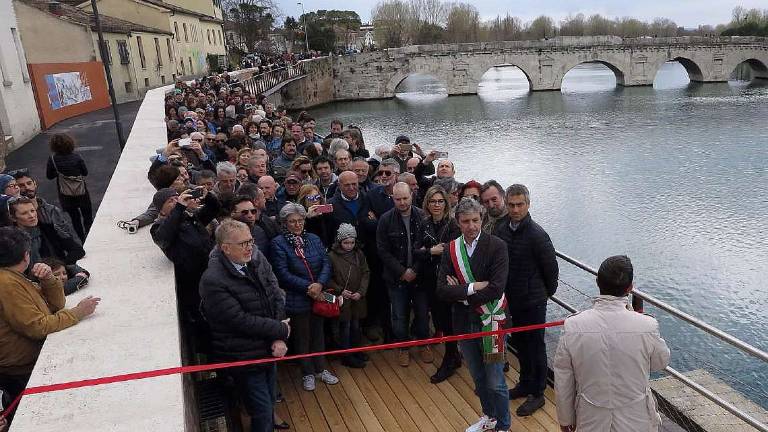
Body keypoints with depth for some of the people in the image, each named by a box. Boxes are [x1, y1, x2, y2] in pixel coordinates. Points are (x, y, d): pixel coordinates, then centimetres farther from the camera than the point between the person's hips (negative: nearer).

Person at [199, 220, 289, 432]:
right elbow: (241, 320, -23)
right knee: (262, 411, 3)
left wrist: (279, 339, -14)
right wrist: (281, 330, -15)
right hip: (244, 356, -6)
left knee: (270, 401, 23)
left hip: (269, 348, 6)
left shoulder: (257, 259, -4)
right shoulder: (213, 281, -23)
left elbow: (277, 295, -4)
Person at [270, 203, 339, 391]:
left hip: (318, 296, 4)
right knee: (302, 336, 11)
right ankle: (307, 373, 28)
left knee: (318, 333, 17)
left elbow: (326, 263, -1)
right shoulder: (278, 243, -10)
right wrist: (308, 287, -18)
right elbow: (283, 273, -16)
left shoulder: (314, 239, 4)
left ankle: (321, 368, 34)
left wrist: (319, 284, -18)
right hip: (296, 299, -4)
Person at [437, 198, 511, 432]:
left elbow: (496, 289, -21)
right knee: (478, 377, 22)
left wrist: (460, 292, -13)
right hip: (464, 323, 4)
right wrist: (472, 287, -20)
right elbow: (442, 291, -8)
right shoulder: (451, 250, -1)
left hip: (490, 322, -4)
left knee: (495, 382, 4)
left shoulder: (496, 246, -13)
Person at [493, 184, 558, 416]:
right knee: (519, 343, 21)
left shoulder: (537, 234, -22)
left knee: (535, 345, 9)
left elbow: (551, 267, -12)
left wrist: (548, 292, 1)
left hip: (533, 301, -6)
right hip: (511, 299, 6)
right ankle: (525, 384, 40)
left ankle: (537, 394, 24)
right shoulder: (501, 228, -3)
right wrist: (505, 290, 10)